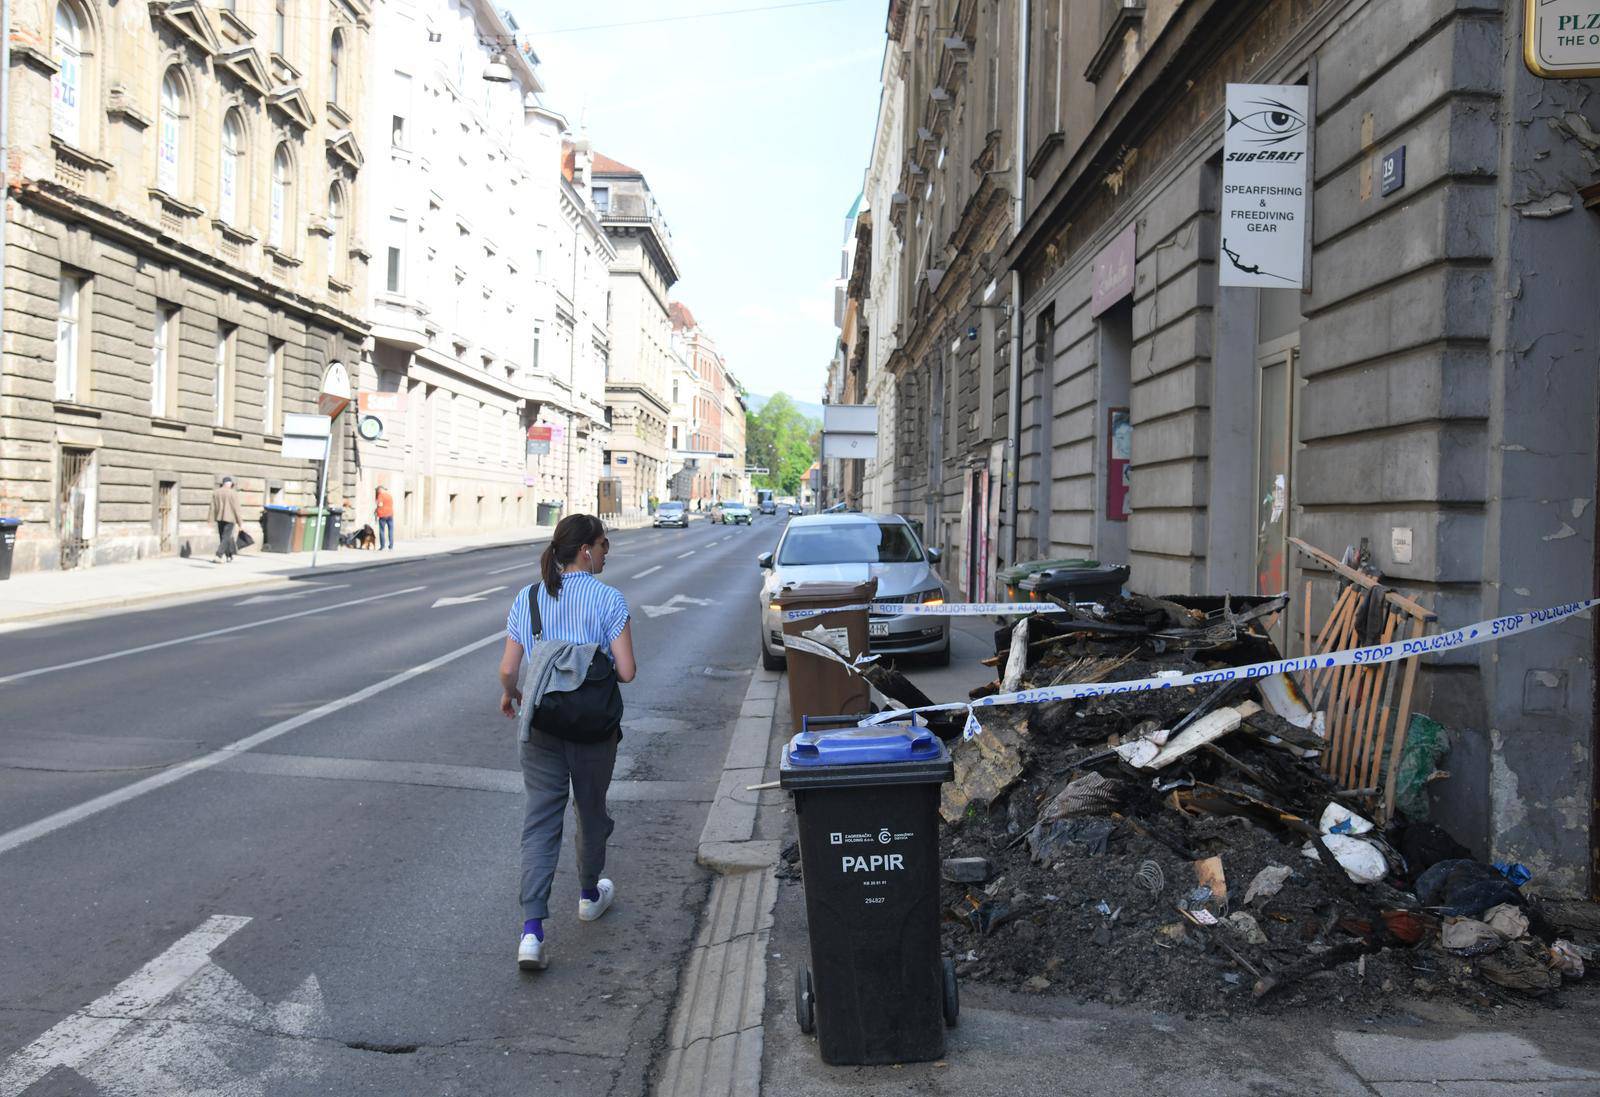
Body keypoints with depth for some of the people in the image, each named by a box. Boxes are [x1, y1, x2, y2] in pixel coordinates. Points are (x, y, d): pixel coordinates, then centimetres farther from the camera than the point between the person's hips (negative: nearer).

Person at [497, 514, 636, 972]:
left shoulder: (526, 599, -1)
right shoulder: (609, 600, -11)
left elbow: (508, 669, -2)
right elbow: (626, 671, -15)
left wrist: (509, 695, 19)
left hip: (542, 725, 2)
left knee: (540, 821, 2)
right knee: (591, 810, 20)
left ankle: (532, 930, -8)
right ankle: (590, 894, 41)